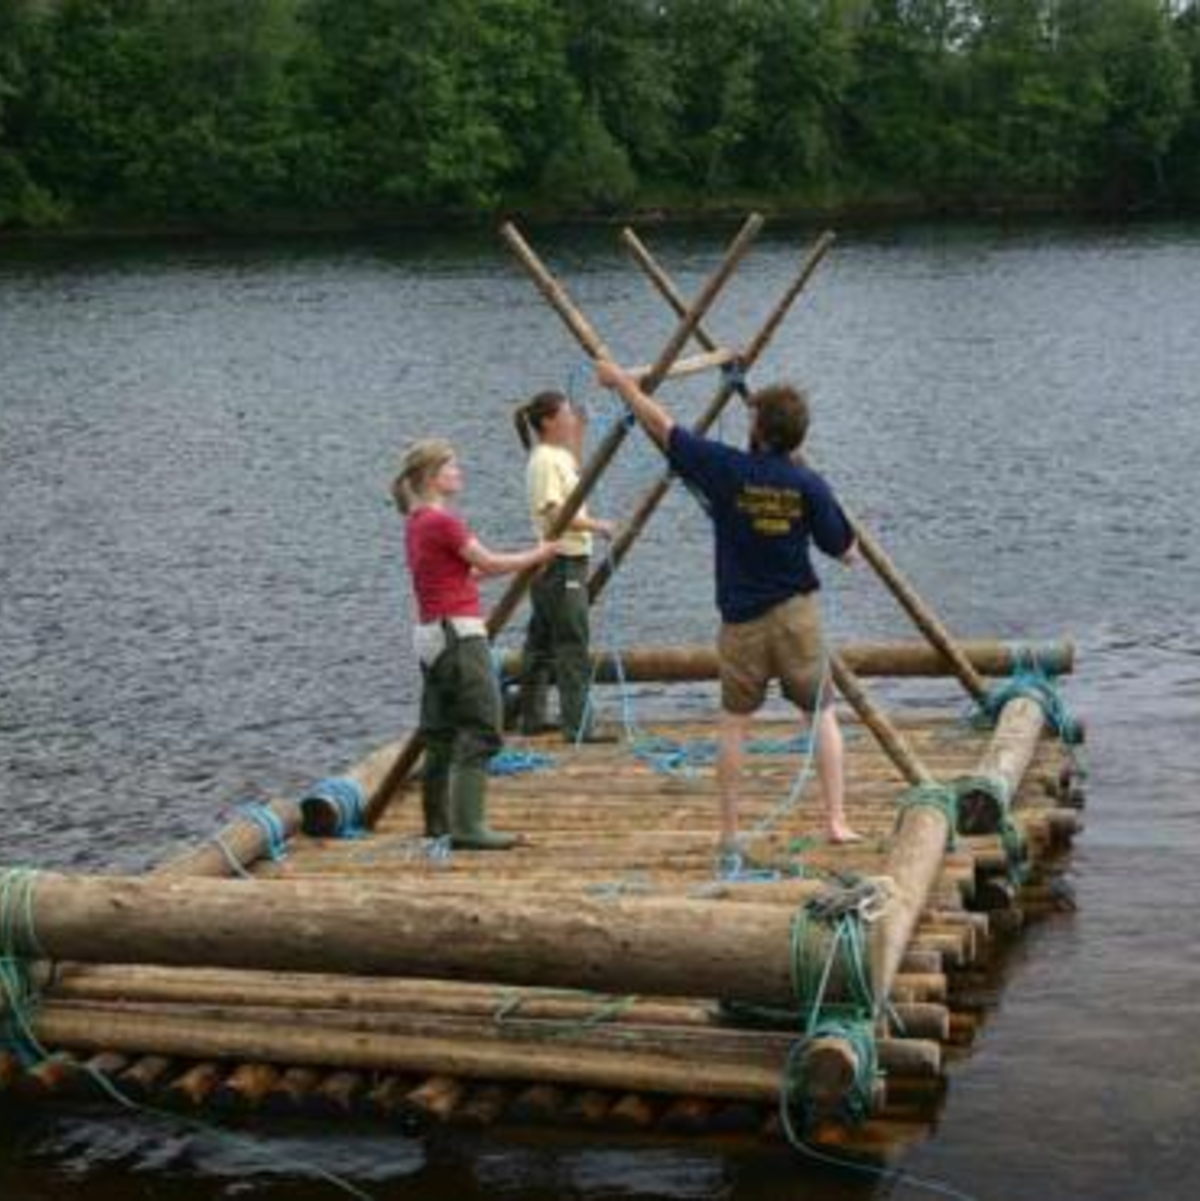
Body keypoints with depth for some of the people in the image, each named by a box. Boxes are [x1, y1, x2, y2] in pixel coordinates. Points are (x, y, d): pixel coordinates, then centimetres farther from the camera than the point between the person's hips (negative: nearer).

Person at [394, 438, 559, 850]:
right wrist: (539, 555, 5)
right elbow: (489, 564, -9)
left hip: (431, 635, 10)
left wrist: (526, 562, 20)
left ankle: (438, 822, 21)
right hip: (459, 634, -10)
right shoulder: (442, 522, -14)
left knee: (441, 731, 15)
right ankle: (468, 827, -13)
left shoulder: (417, 522, 14)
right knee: (480, 729, -9)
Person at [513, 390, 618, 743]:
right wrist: (597, 526, -17)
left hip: (569, 560, 10)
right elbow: (554, 513, -21)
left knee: (542, 643, 15)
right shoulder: (545, 460, -14)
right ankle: (579, 727, -10)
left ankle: (533, 718, 22)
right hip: (560, 563, -10)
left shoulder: (560, 456, 14)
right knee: (572, 647, -10)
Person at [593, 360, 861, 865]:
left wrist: (619, 380, 13)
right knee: (821, 715, 11)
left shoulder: (726, 468, -9)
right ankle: (836, 819, 3)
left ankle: (729, 839, 10)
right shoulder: (809, 485, -7)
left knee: (734, 723, 10)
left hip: (741, 619, 0)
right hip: (796, 614, 0)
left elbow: (660, 424, 0)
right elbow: (845, 551, 0)